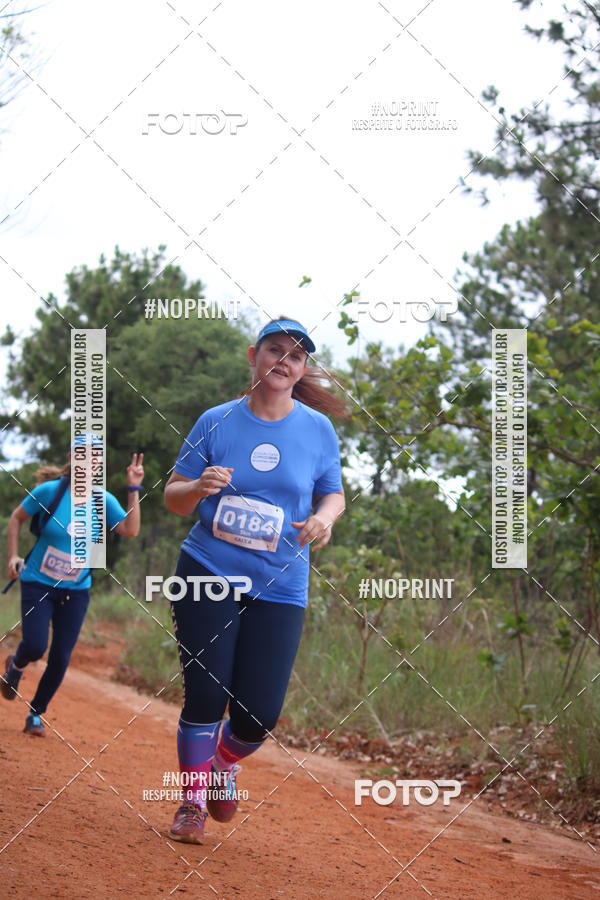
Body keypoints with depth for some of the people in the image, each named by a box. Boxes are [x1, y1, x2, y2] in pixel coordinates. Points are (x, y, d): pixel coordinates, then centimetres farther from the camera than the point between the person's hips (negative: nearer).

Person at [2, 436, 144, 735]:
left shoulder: (104, 500, -6)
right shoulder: (49, 491, -12)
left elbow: (131, 530, -21)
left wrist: (133, 490, -26)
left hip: (76, 591, 2)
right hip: (38, 584, -2)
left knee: (60, 659, 1)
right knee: (35, 646, -19)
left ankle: (36, 715, 22)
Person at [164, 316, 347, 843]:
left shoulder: (318, 429, 3)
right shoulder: (216, 422, 1)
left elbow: (334, 494, 12)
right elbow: (173, 498, 5)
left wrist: (324, 517, -11)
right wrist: (199, 487, -17)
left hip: (279, 589, 1)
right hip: (208, 574, 0)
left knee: (260, 715, -6)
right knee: (205, 695, -8)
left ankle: (226, 763, 29)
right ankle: (194, 800, 15)